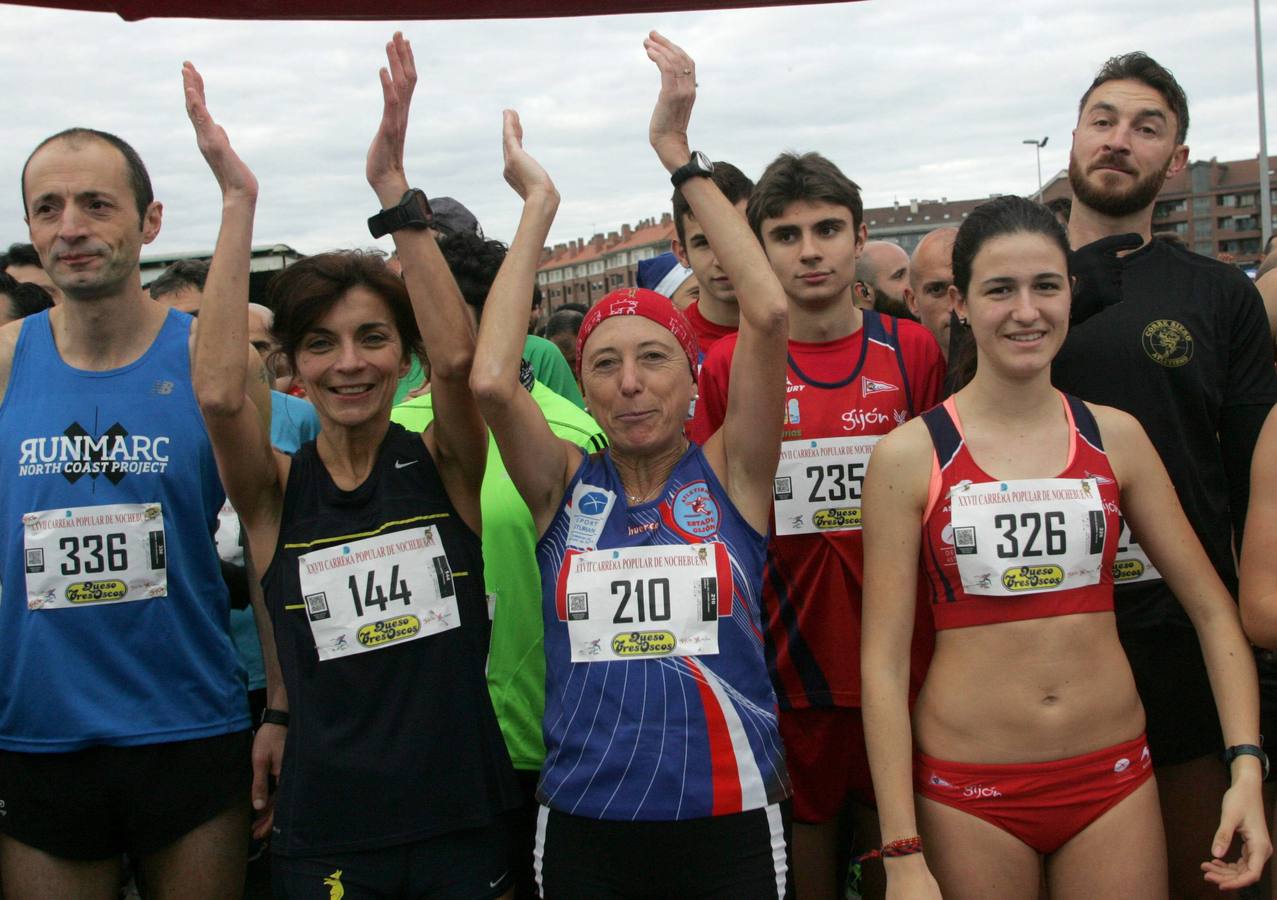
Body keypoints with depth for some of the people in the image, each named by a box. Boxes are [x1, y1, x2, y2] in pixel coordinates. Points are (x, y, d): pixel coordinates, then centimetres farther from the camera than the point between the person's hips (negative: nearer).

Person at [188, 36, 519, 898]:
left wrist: (394, 185, -26)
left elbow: (457, 357, -23)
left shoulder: (441, 465, -4)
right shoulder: (276, 489, -3)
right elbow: (219, 391, -23)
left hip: (462, 818, 0)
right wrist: (239, 198, -22)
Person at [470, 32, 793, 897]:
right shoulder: (567, 487, 1)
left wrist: (680, 154, -11)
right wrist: (538, 205, -8)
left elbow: (770, 314, -14)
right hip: (584, 825, 1)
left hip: (729, 821, -1)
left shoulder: (728, 473, -1)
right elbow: (491, 379, -17)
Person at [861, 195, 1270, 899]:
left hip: (1114, 774, 3)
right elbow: (883, 660, -8)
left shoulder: (1115, 437, 2)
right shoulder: (910, 455, -7)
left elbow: (1211, 608, 6)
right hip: (968, 788, -2)